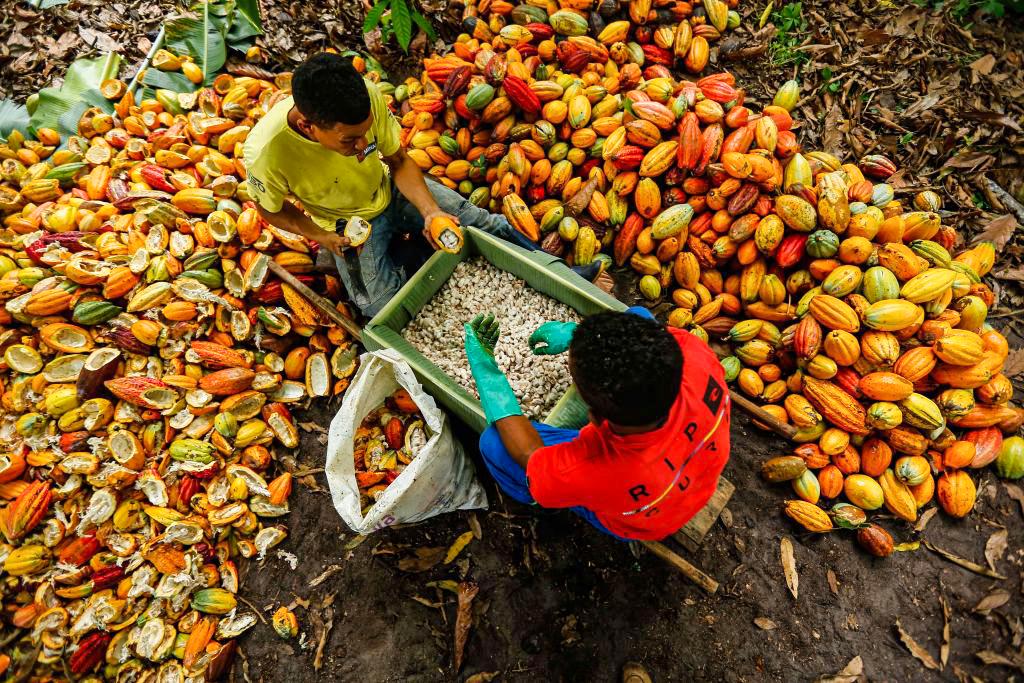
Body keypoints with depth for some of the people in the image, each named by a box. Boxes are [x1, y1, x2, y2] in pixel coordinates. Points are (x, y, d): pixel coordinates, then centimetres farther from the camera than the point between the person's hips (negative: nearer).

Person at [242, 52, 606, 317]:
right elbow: (272, 210, -10)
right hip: (348, 226, -1)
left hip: (391, 188, 2)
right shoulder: (266, 152, -33)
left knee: (487, 224, -7)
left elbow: (399, 162, -11)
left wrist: (430, 212, -25)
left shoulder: (366, 95, -28)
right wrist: (323, 237, -23)